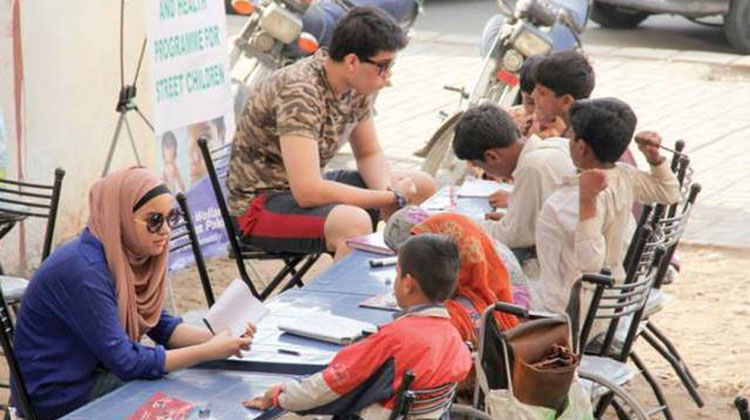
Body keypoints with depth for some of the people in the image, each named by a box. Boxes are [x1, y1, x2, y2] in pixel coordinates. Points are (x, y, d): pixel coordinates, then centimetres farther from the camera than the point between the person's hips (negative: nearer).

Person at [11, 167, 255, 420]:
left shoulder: (130, 258, -1)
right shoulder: (85, 271, -27)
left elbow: (163, 326, 4)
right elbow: (125, 362, -26)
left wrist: (219, 339, -13)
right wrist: (209, 352, -25)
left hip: (93, 373, 8)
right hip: (59, 396, -8)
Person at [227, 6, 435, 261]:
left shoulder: (356, 86, -2)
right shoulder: (300, 93, -29)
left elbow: (369, 154, 12)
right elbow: (307, 192, -34)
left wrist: (387, 190, -12)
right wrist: (392, 198, -26)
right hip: (260, 203, -9)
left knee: (423, 187, 4)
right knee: (354, 223, -37)